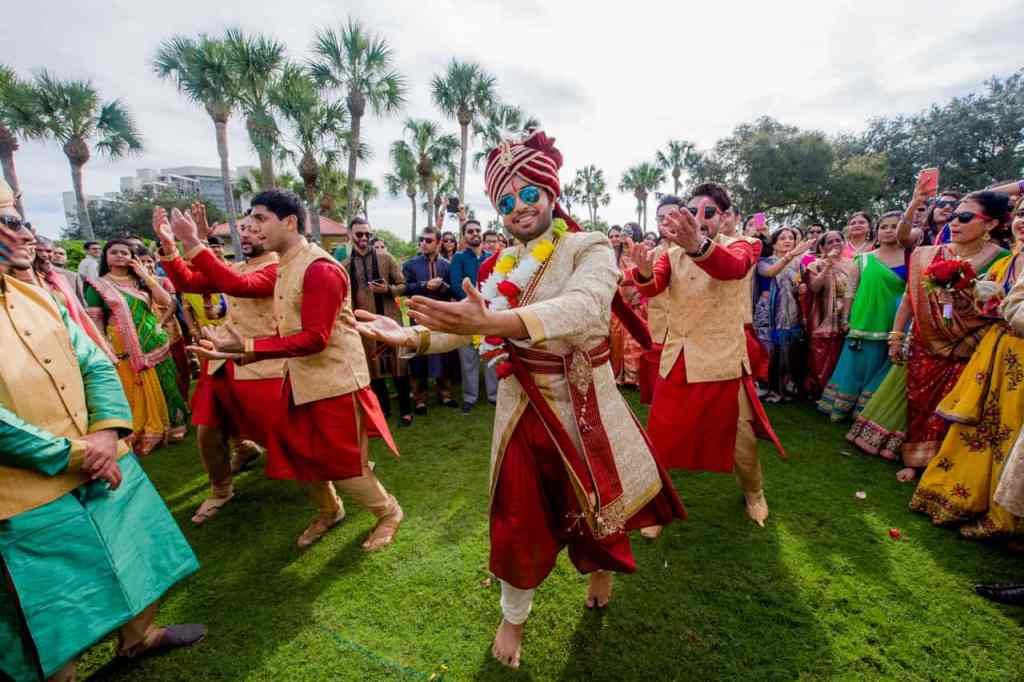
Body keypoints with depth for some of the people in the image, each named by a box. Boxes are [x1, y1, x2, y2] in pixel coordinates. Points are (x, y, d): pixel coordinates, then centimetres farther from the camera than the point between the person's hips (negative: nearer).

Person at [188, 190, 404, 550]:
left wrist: (246, 347, -30)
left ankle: (389, 512, 28)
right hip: (302, 379, 9)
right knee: (296, 454, 18)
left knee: (342, 464, 2)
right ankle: (329, 511, 44)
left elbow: (314, 338, -27)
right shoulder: (285, 268, 10)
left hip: (334, 381, -9)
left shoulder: (320, 269, -22)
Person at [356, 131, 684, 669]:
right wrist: (414, 336, -27)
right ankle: (512, 617, 40)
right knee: (519, 517, 11)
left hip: (585, 405, -2)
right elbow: (469, 320, -8)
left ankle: (599, 567, 55)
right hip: (522, 407, 3)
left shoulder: (591, 249, -11)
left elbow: (582, 308, -32)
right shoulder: (502, 266, 4)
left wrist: (490, 322, -45)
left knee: (597, 501, 17)